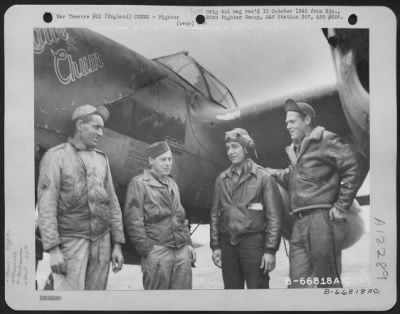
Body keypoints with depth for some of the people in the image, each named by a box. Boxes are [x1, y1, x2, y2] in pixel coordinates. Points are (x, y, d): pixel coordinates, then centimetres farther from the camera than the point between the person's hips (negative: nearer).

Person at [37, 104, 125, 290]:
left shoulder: (101, 159, 11)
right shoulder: (56, 156, -3)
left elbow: (112, 202, 12)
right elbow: (46, 205, -8)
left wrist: (117, 244, 8)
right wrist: (53, 249, -16)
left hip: (102, 240, 4)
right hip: (71, 239, -4)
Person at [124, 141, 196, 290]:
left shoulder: (172, 183, 19)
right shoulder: (139, 183, -3)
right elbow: (133, 221, -8)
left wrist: (188, 243, 15)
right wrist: (146, 250, -12)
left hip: (182, 250, 6)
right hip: (157, 251, -6)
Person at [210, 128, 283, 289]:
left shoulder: (263, 177, -2)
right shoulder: (222, 179, 11)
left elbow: (274, 216, -5)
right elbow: (215, 214, 13)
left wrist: (270, 250, -10)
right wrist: (215, 245, 8)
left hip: (253, 241, -4)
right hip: (227, 243, 4)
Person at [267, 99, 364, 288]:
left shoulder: (325, 140, -3)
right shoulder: (295, 149, 21)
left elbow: (353, 171, -11)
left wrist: (341, 206, -11)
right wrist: (274, 174, 8)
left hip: (321, 220, -7)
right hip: (300, 224, 7)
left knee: (327, 280, 0)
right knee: (298, 282, 4)